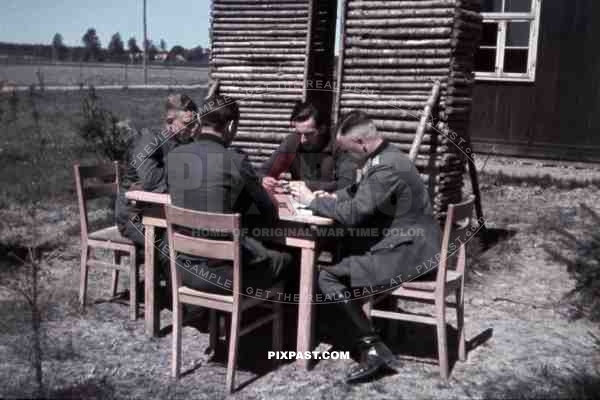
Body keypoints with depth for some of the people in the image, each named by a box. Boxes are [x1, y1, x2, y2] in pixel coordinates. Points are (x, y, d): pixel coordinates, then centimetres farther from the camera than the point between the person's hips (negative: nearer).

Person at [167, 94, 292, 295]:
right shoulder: (236, 161, -17)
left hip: (185, 267, 6)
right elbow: (270, 216, -6)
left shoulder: (174, 156, 0)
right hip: (223, 272, -6)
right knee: (285, 260, 20)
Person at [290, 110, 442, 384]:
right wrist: (331, 197, 5)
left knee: (328, 277, -14)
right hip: (408, 246, 11)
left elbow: (352, 213, -23)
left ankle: (372, 348, -12)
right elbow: (360, 193, 23)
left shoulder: (386, 168, -21)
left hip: (408, 254, -11)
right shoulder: (385, 156, 10)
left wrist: (312, 201, -10)